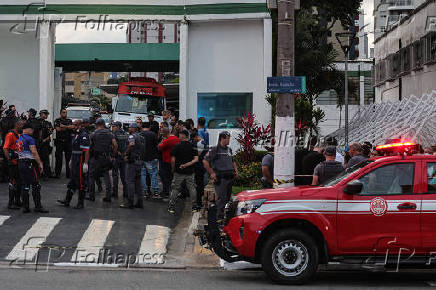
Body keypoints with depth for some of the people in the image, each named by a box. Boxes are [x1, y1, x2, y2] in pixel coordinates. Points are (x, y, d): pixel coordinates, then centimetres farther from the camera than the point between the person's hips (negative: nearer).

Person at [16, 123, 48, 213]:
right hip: (30, 164, -8)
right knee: (36, 185, -3)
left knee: (24, 186, 9)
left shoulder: (19, 139, 14)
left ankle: (25, 207, 8)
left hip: (20, 163, 8)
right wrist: (40, 163, -14)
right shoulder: (30, 139, -11)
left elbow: (19, 152, 16)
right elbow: (34, 152, -17)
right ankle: (38, 206, -3)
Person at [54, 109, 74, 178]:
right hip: (59, 141, -2)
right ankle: (57, 173, 2)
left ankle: (68, 174, 7)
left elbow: (72, 127, -5)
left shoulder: (69, 121, 14)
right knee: (59, 159, -3)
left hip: (68, 142, 2)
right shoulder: (57, 120, 6)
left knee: (68, 158, 2)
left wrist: (63, 126, -13)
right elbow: (58, 129, -10)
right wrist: (68, 127, -5)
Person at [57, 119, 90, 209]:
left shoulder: (84, 136, -16)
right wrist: (72, 160, 22)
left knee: (80, 183, -2)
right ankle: (67, 201, 19)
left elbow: (86, 151, -22)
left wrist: (85, 164, -27)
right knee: (72, 181, 13)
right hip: (74, 162, 10)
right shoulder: (76, 135, 16)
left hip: (81, 163, -10)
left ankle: (81, 203, 5)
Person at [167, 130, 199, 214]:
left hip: (179, 172, -2)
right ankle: (194, 206, 14)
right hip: (190, 172, 2)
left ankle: (171, 207, 5)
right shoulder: (193, 147, 0)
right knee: (192, 188, 11)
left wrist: (173, 169, 5)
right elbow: (196, 159, -5)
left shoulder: (177, 147, -10)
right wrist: (187, 165, -5)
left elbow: (173, 160, -10)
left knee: (175, 189, 6)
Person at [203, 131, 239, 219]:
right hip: (220, 178, -7)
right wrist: (211, 173, -11)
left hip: (230, 177, 7)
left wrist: (235, 170, 16)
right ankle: (220, 217, -9)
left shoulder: (229, 150, 18)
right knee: (222, 198, -11)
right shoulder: (215, 150, -5)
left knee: (228, 198, 11)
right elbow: (205, 161, -9)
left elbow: (233, 162, 33)